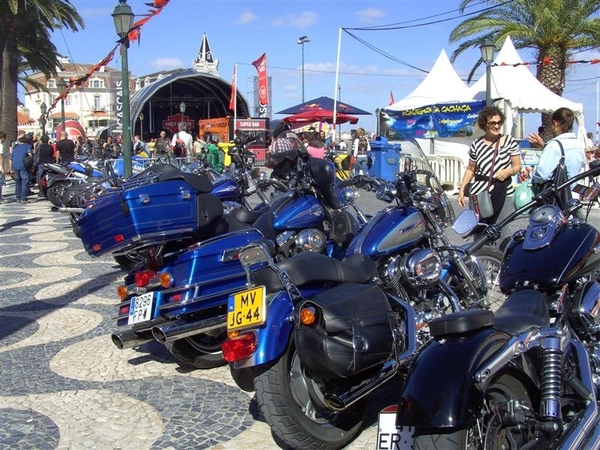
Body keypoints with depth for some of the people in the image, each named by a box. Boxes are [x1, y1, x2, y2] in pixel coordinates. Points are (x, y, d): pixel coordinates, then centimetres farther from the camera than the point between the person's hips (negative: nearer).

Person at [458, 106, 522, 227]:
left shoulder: (510, 141, 2)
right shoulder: (476, 144, 6)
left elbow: (518, 166, 7)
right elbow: (470, 169, 14)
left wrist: (508, 171, -15)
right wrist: (462, 189, 7)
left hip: (501, 193, -1)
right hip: (478, 193, 1)